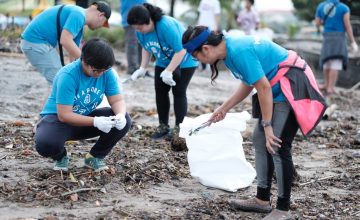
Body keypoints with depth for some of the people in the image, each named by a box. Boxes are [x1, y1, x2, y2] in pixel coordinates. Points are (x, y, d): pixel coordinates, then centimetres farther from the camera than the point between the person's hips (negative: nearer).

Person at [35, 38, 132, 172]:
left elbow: (117, 100, -10)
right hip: (58, 118, -4)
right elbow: (64, 115, -29)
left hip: (87, 117, 5)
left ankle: (95, 156, 5)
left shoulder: (107, 72, -12)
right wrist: (95, 121, -39)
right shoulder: (68, 75, -27)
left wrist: (120, 115, -35)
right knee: (46, 145, -36)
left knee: (124, 121, -18)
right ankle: (61, 157, 4)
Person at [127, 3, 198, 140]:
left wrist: (168, 71, -33)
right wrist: (142, 69, -7)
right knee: (160, 92, 3)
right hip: (164, 63, 7)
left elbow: (181, 51, -34)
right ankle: (163, 125, 15)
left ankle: (179, 127, 1)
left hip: (184, 62, -6)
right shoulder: (141, 31, -16)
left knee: (179, 92, -8)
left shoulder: (167, 26, -37)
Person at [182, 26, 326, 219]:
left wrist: (267, 125, -17)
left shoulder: (239, 51, -25)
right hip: (277, 89, 10)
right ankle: (262, 200, 21)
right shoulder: (229, 48, 5)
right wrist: (224, 108, 18)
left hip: (292, 88, -10)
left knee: (278, 146, -11)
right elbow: (248, 83, 16)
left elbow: (264, 88, -23)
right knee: (260, 140, 11)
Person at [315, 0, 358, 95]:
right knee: (336, 63, -5)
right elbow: (347, 26, -8)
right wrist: (353, 42, -2)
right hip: (339, 37, -4)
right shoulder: (344, 8, -6)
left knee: (326, 61, 19)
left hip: (327, 37, 4)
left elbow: (317, 23, 12)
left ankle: (327, 84, 28)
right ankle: (330, 87, -9)